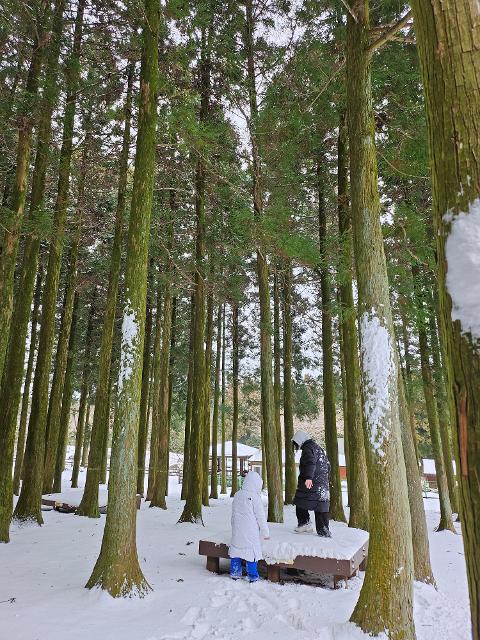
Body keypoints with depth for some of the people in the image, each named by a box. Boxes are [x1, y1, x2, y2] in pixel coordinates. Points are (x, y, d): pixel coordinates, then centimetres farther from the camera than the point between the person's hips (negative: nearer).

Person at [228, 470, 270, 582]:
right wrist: (266, 533, 1)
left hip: (237, 531, 6)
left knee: (236, 550, 15)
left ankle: (235, 574, 24)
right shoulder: (255, 497, -14)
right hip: (251, 533, -5)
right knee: (251, 552, 4)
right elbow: (261, 517, -9)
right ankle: (252, 577, 11)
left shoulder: (237, 495, 4)